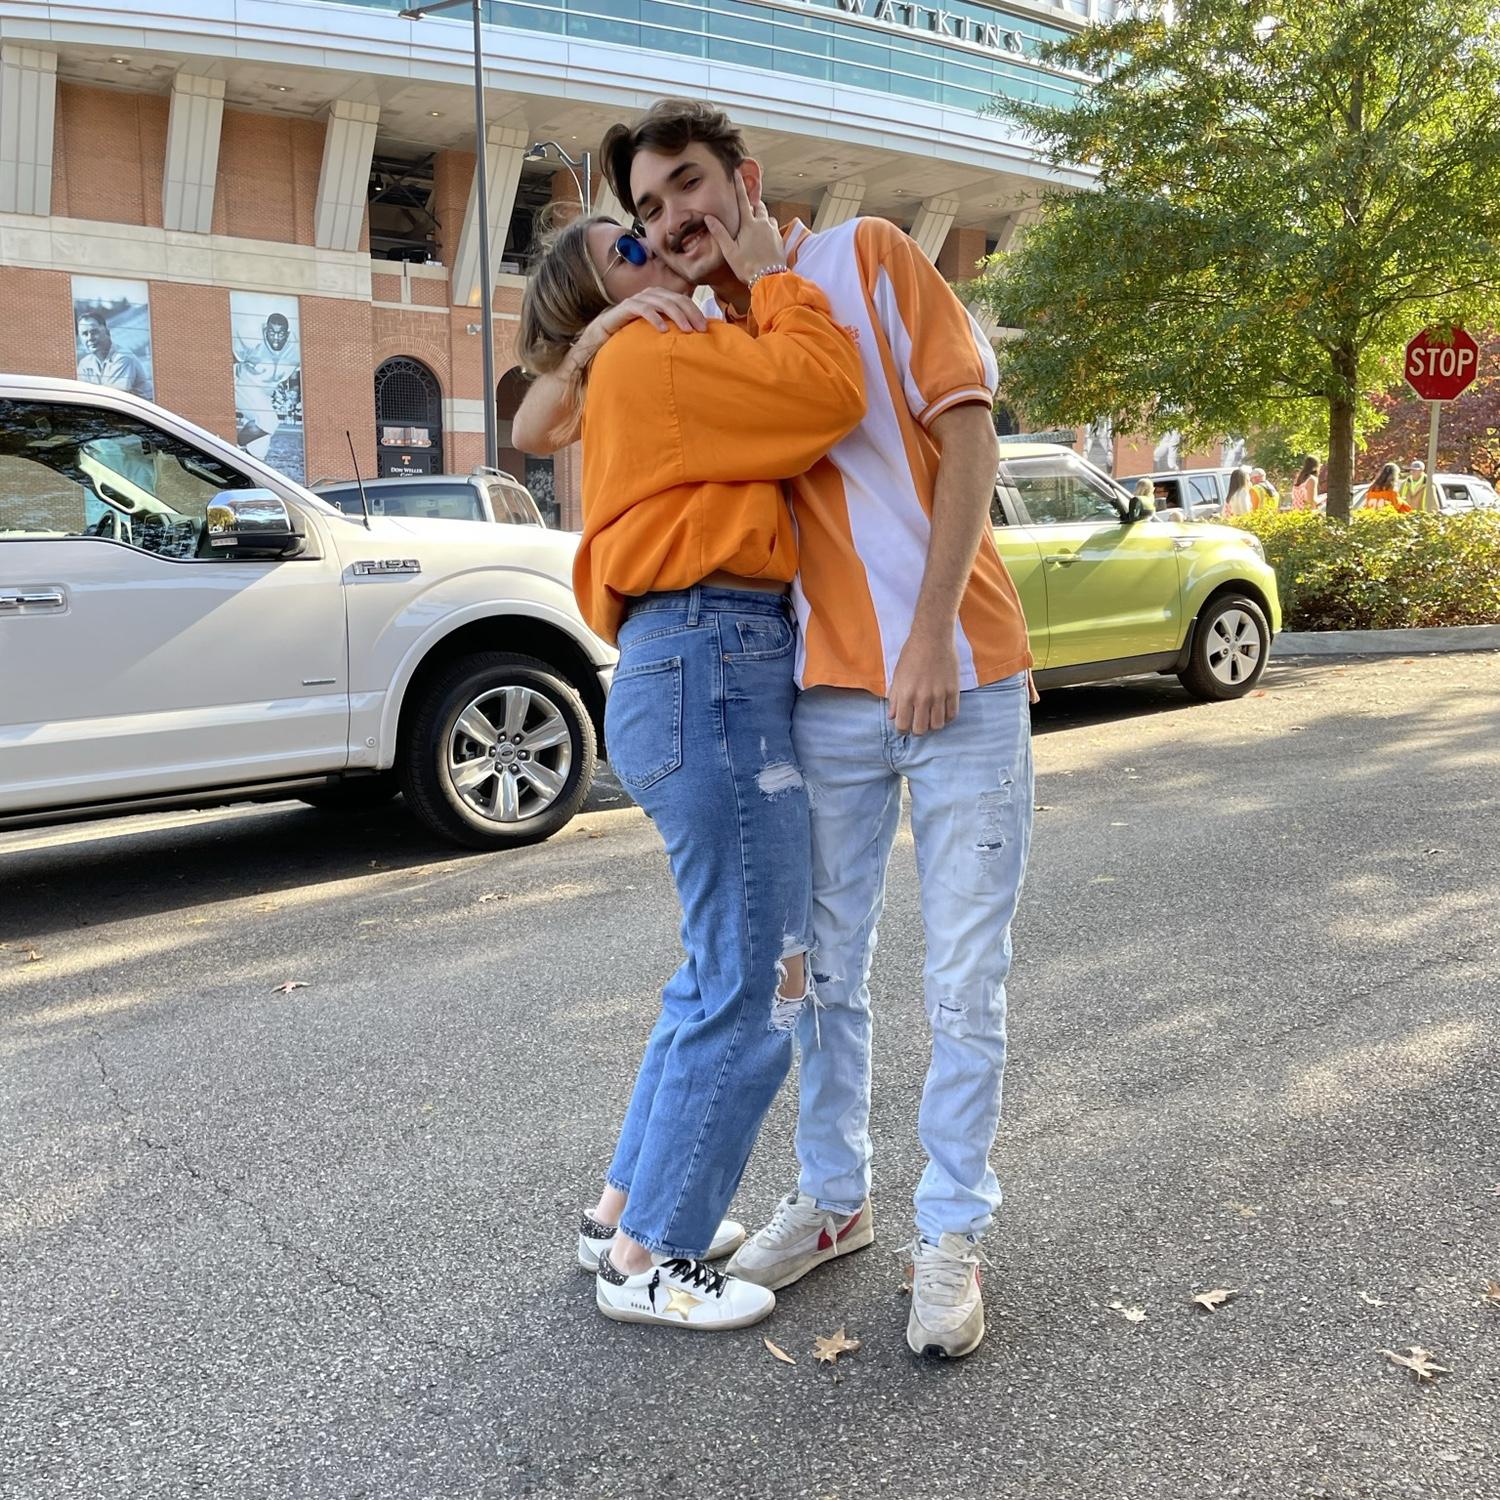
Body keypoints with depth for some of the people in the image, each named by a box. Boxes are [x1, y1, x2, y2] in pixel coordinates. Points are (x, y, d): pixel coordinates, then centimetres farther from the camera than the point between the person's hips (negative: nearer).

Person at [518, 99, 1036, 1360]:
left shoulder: (871, 257, 1)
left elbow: (968, 433, -7)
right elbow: (533, 431, 15)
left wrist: (932, 631, -15)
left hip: (960, 675, -4)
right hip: (828, 693, 4)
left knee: (966, 983, 2)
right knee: (825, 966, 12)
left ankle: (952, 1232, 19)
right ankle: (834, 1197, 31)